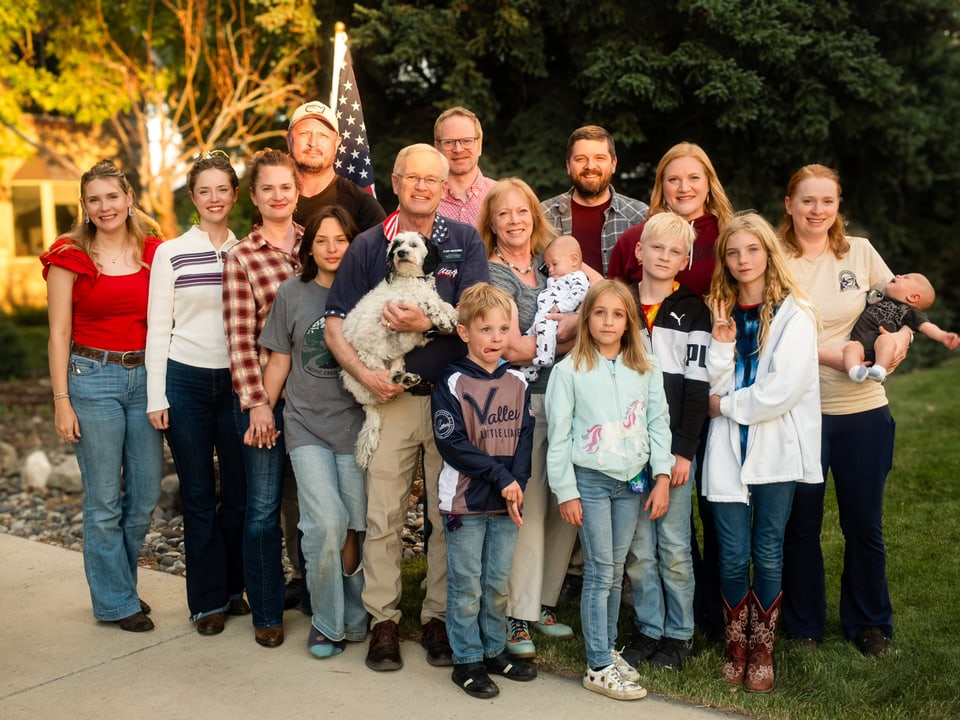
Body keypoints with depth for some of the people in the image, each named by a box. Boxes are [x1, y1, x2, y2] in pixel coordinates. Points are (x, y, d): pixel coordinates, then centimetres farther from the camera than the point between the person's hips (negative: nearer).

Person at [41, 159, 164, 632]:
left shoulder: (154, 253, 7)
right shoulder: (70, 256, -2)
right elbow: (59, 335, -3)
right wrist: (62, 402, -7)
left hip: (145, 377, 4)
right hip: (92, 377, -4)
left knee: (145, 494, 9)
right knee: (104, 499, 3)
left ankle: (117, 581, 31)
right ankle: (116, 602, 18)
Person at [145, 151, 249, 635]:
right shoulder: (171, 253, 2)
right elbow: (158, 327, 1)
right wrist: (156, 396, -4)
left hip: (237, 381, 1)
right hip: (186, 379, -1)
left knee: (239, 492, 4)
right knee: (198, 495, 5)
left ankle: (234, 588, 22)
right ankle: (208, 600, 16)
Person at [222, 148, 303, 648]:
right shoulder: (241, 257, -2)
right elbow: (240, 338, -6)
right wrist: (256, 402, -12)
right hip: (264, 392, -3)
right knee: (264, 505, 4)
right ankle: (266, 613, 19)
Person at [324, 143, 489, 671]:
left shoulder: (465, 242, 6)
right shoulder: (367, 246, 7)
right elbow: (335, 324, 3)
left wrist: (426, 323, -21)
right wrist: (364, 374, -12)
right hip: (390, 398, 0)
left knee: (450, 514, 5)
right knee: (382, 514, 2)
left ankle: (439, 617, 18)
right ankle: (383, 619, 15)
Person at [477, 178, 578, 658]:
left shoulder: (548, 264, 15)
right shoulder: (494, 275, -2)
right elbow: (512, 348, -12)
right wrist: (569, 336, -4)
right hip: (521, 402, -6)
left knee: (567, 507, 6)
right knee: (528, 509, -6)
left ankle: (544, 603, 21)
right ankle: (517, 618, 6)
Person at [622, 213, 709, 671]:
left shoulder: (692, 311, 2)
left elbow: (697, 385, -3)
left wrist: (684, 451, -9)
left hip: (673, 447, -2)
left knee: (674, 547, 3)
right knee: (638, 548, 7)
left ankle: (679, 634, 17)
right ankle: (647, 629, 20)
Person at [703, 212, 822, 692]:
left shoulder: (794, 313, -3)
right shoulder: (721, 312, 10)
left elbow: (783, 388, -14)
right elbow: (713, 387, 6)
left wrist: (727, 405, -5)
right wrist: (721, 344, -8)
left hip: (776, 448, -2)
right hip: (728, 448, 3)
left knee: (768, 555, 5)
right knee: (733, 555, 2)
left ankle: (762, 651, 21)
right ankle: (736, 646, 20)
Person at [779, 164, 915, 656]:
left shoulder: (859, 251, 4)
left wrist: (901, 335, -7)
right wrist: (828, 354, -21)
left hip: (863, 410, 2)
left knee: (864, 524, 10)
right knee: (801, 524, 8)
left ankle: (870, 624, 30)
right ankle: (804, 625, 27)